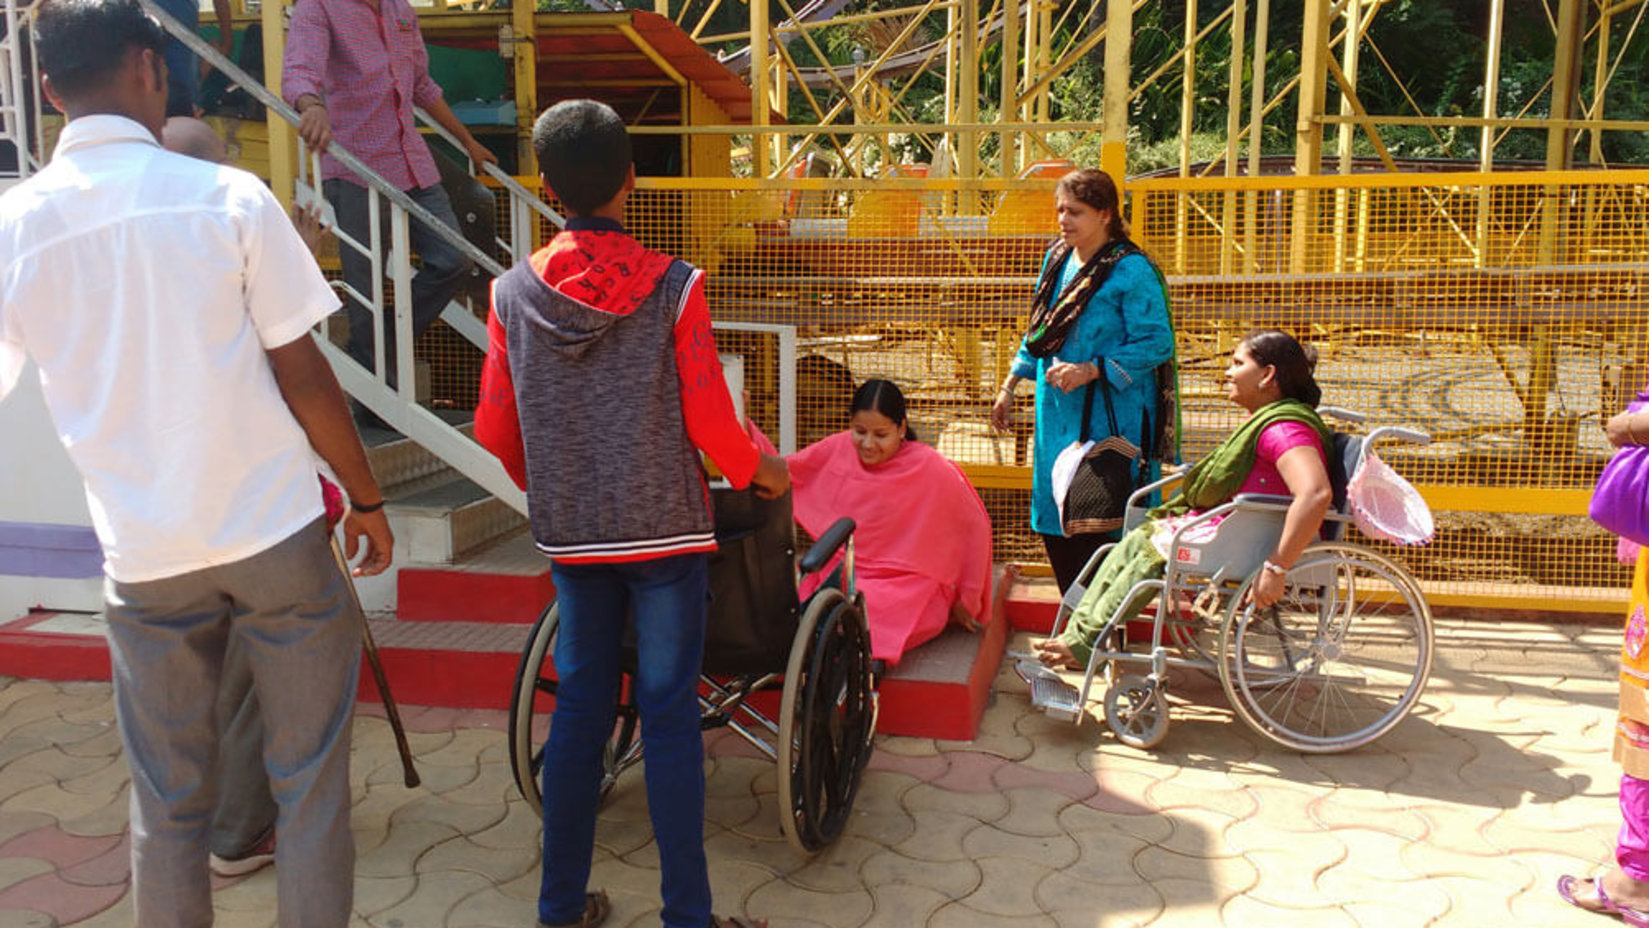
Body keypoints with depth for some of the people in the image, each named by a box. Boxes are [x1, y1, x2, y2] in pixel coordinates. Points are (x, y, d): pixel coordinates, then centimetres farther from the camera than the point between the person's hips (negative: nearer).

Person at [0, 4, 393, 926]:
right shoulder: (228, 196, -9)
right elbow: (302, 374, -8)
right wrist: (368, 499, 4)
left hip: (145, 556, 3)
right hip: (276, 535, -3)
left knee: (167, 801, 16)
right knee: (312, 781, 10)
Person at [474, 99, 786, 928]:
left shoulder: (513, 292, 0)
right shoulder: (673, 288, -9)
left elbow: (496, 432, 4)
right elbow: (710, 425, -9)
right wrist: (762, 471, 11)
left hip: (570, 534, 3)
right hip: (665, 527, -3)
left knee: (579, 707, 14)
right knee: (670, 716, 3)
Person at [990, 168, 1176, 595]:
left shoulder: (1132, 270, -11)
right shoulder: (1057, 259, 12)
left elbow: (1156, 344, -14)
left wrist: (1090, 371, -19)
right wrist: (1010, 386, 19)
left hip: (1109, 419, -7)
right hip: (1057, 412, 7)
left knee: (1099, 526, -6)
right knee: (1054, 521, 11)